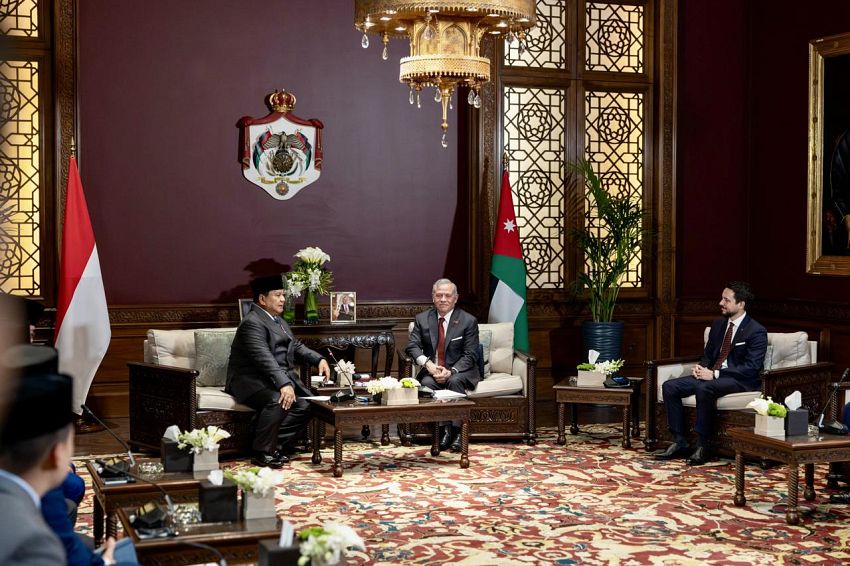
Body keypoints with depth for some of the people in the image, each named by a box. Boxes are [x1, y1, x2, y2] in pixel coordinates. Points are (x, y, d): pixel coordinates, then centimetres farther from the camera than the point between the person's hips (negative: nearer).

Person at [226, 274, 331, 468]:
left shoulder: (278, 321, 17)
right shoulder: (252, 323, -15)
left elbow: (296, 346, 23)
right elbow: (264, 358, -28)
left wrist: (319, 359, 5)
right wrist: (284, 384, -39)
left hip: (280, 378, 9)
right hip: (251, 380, -9)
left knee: (305, 406, -8)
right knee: (277, 401, -34)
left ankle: (269, 442, -1)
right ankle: (262, 453, -19)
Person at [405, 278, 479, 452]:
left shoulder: (468, 321, -3)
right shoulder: (422, 319, 6)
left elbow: (470, 356, -7)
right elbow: (412, 346, 0)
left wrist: (451, 371, -24)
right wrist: (428, 364, -21)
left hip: (459, 371, -2)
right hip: (432, 370, 2)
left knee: (455, 381, -35)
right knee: (427, 383, -31)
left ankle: (456, 429, -30)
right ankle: (444, 429, -27)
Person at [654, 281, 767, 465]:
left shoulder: (757, 332, -9)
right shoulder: (718, 324, 14)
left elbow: (751, 367, -17)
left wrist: (715, 374, -22)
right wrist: (700, 367, -3)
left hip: (740, 381, -8)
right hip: (710, 375, 8)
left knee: (704, 388, -38)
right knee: (669, 386, -12)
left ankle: (703, 448, -28)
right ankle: (679, 443, -10)